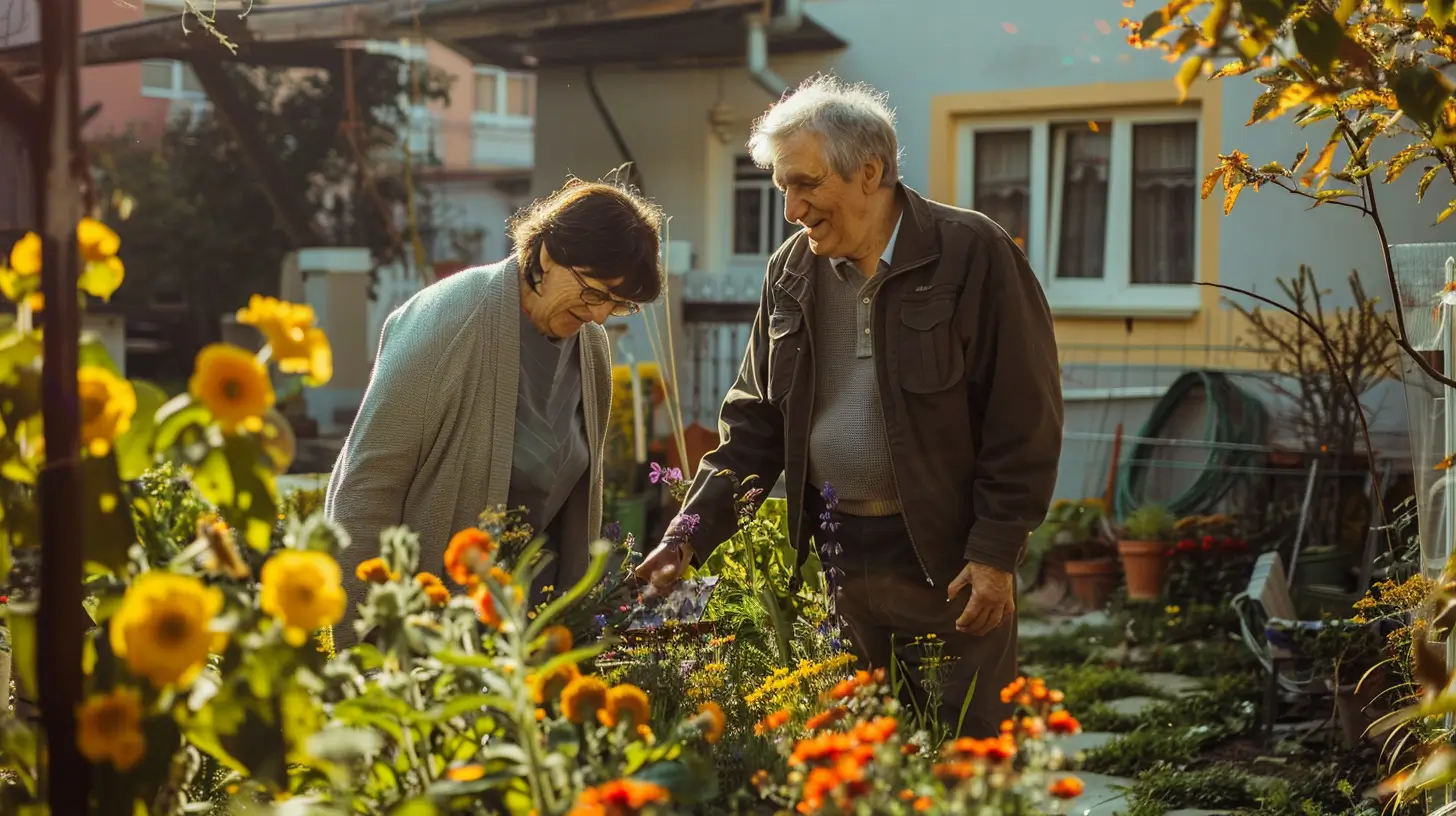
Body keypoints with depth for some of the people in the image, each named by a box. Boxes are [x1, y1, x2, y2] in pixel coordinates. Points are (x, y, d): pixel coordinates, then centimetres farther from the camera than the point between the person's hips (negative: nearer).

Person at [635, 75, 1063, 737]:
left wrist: (995, 553, -12)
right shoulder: (791, 273, 8)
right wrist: (690, 534, 1)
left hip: (950, 560, -5)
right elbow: (755, 421, 12)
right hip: (841, 562, 5)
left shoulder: (975, 255, -9)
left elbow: (1025, 417, -9)